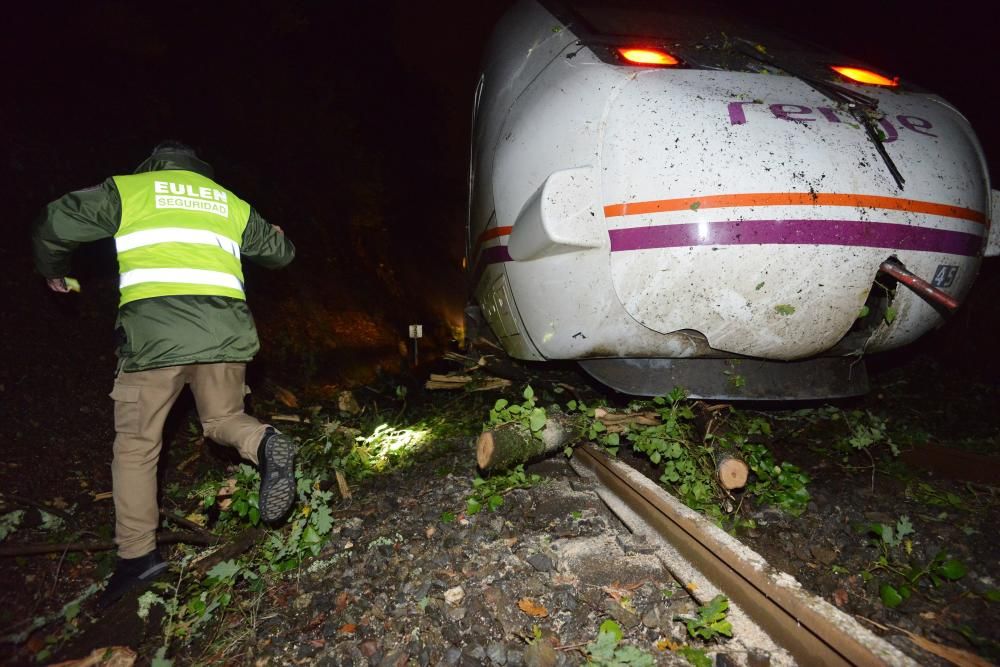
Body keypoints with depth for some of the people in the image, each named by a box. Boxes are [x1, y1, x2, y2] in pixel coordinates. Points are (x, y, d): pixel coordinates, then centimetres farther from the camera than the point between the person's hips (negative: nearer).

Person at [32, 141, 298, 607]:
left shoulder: (127, 189, 14)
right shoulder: (232, 204, 22)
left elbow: (54, 226, 9)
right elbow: (280, 253, 30)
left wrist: (53, 272, 29)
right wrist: (279, 238, 54)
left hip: (154, 332, -2)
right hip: (225, 331, 3)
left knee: (136, 442, 11)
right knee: (223, 419, 18)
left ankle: (136, 554, 11)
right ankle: (264, 444, -16)